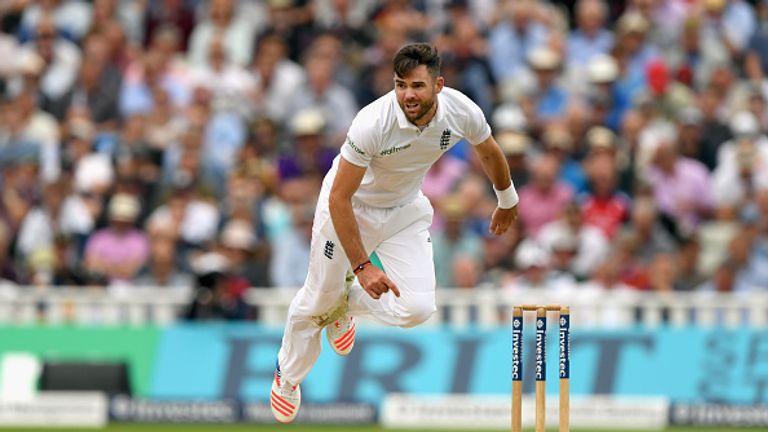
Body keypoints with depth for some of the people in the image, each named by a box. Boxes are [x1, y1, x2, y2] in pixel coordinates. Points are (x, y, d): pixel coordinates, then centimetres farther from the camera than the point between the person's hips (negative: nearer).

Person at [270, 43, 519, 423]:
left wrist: (507, 200, 19)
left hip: (406, 210, 4)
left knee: (417, 308, -12)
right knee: (317, 301, 7)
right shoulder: (372, 123, -37)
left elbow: (489, 152, 2)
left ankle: (346, 301, 21)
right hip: (350, 206, -4)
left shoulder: (463, 113, -23)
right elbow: (339, 198, -30)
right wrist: (361, 266, -31)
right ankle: (288, 376, 39)